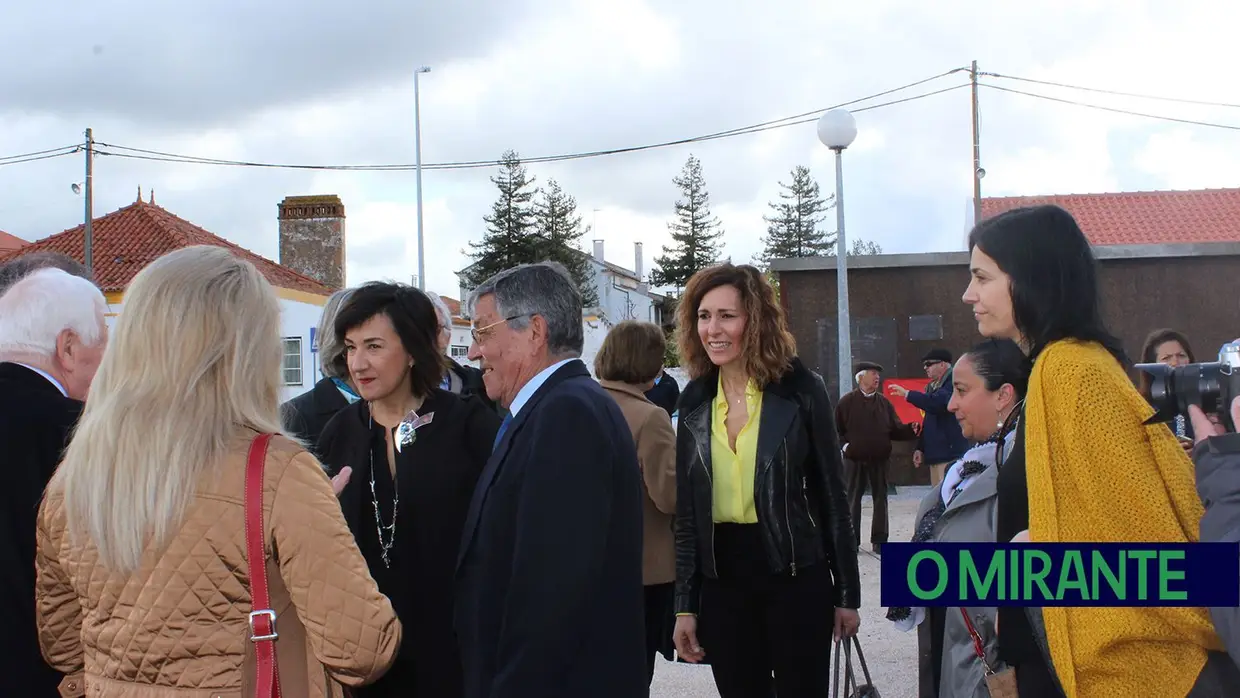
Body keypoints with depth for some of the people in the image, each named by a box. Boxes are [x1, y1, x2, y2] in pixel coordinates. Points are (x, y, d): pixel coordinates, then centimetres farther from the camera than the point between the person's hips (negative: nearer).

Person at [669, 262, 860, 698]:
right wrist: (684, 604, 5)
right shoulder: (695, 399, 5)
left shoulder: (801, 390, -6)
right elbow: (686, 509, 8)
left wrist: (847, 592, -1)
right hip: (721, 583, 4)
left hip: (796, 577, -3)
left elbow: (830, 495, -2)